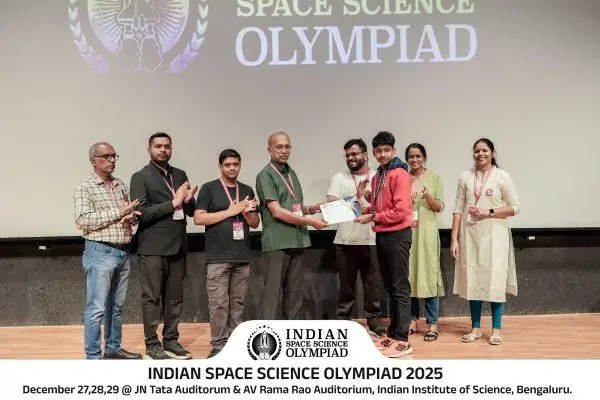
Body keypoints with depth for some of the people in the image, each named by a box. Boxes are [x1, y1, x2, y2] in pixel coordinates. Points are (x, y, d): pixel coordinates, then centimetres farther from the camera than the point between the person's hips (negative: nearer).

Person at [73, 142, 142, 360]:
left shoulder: (121, 185, 13)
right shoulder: (85, 187, -6)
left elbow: (131, 214, 19)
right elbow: (82, 220, -16)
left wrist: (131, 218, -5)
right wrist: (117, 213, -17)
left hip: (123, 253, 7)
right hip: (100, 253, -6)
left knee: (116, 306, 14)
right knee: (96, 308, -3)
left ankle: (113, 348, 26)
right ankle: (93, 357, 5)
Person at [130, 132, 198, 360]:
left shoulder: (180, 175, 14)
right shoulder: (141, 177, -3)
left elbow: (191, 211, 14)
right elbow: (141, 213, -14)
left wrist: (188, 200, -9)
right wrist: (172, 203, -18)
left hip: (177, 246, 5)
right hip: (153, 248, -5)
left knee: (175, 297, 10)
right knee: (152, 297, 2)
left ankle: (171, 341, 20)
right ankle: (152, 344, 12)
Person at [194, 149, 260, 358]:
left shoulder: (247, 190, 14)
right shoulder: (209, 188, 0)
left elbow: (255, 223, 17)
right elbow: (198, 218, -9)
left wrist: (247, 212, -5)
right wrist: (229, 211, -11)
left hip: (242, 256, 4)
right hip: (218, 257, -4)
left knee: (237, 303, 8)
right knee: (219, 303, -4)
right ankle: (218, 345, 6)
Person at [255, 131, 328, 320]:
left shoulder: (291, 173, 16)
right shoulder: (266, 175, -6)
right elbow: (277, 211, -14)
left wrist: (311, 209, 1)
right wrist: (310, 222, -12)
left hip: (297, 241, 7)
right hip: (277, 243, -7)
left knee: (295, 292, 12)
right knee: (271, 293, -2)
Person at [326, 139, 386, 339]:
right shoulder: (339, 178, 6)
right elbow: (330, 203, -6)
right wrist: (357, 197, -18)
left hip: (371, 241, 0)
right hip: (345, 241, 0)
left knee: (372, 284, 8)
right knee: (346, 284, 8)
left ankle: (374, 321, 20)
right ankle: (342, 323, 18)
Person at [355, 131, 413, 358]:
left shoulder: (400, 174, -12)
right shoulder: (377, 176, 14)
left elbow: (400, 211, -19)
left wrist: (373, 218, -14)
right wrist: (365, 210, 2)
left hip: (397, 235, -9)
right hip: (381, 235, 9)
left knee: (400, 288, -3)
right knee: (389, 287, 15)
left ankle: (402, 340, 2)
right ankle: (392, 333, 24)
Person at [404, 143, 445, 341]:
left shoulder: (433, 177, 4)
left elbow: (440, 207, 1)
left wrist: (430, 199, -18)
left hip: (426, 231, -2)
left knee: (429, 274, -4)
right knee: (408, 275, 5)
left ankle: (432, 324, 2)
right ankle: (413, 320, 16)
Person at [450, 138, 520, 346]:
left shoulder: (502, 176, 0)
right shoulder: (465, 177, 6)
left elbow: (515, 207, -2)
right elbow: (458, 209, 3)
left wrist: (489, 213, -14)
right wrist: (454, 238, -2)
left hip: (494, 234, -2)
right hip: (470, 234, 2)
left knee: (494, 279, -1)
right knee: (472, 279, 6)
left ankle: (496, 328, 11)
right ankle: (475, 327, 17)